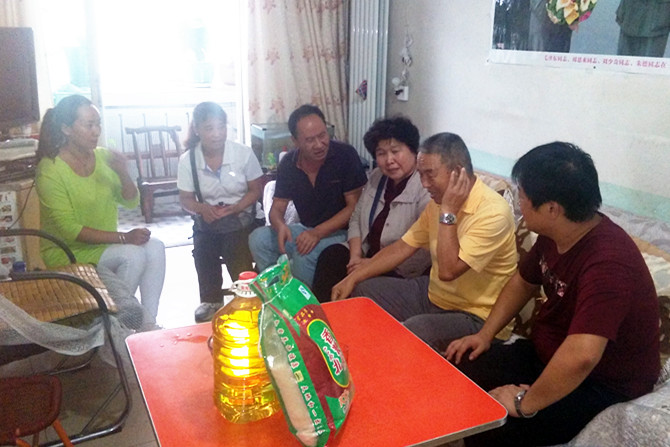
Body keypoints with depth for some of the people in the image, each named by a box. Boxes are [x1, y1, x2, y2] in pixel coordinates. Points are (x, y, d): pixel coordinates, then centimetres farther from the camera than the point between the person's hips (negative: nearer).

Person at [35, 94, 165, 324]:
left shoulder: (103, 156, -1)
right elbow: (69, 230, -21)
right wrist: (123, 238, -25)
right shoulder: (50, 170, -17)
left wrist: (124, 174, -16)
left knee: (155, 247, -18)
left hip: (105, 243, 6)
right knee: (133, 255, -27)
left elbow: (131, 202, 4)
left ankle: (148, 322, -13)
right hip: (67, 251, -6)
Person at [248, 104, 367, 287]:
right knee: (258, 238, -12)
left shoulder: (346, 155, -16)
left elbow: (354, 206, -16)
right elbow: (277, 207, 2)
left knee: (304, 255, -32)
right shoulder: (288, 163, -2)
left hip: (340, 231, -5)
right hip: (307, 229, 5)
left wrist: (317, 233, -25)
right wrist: (280, 226, -23)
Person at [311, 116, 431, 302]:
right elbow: (356, 218, 12)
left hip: (400, 273, -7)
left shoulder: (426, 189, -21)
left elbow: (425, 252, -27)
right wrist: (355, 256, -6)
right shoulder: (377, 177, 6)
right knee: (330, 256, -11)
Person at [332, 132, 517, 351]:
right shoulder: (438, 201, 2)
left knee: (412, 333, -35)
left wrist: (448, 212, -26)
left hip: (475, 317, -8)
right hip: (434, 294, 8)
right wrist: (352, 278, 2)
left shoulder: (492, 212, -25)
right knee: (362, 291, 6)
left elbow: (448, 271, -30)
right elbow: (402, 247, 7)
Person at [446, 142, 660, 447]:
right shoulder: (553, 235, -4)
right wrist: (485, 334, 5)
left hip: (602, 384, -8)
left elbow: (580, 357, -44)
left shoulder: (608, 263, -34)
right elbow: (523, 283, 14)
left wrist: (525, 403, -30)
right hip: (547, 354, 8)